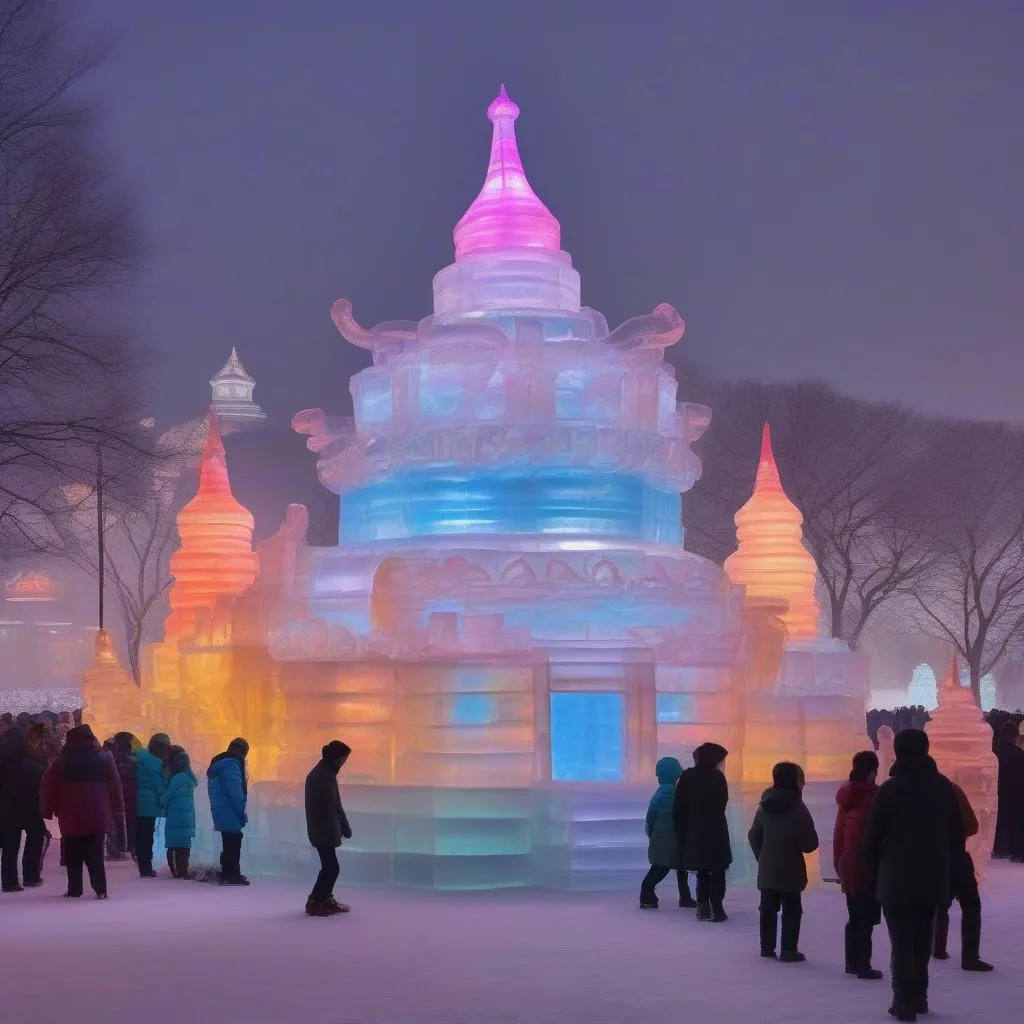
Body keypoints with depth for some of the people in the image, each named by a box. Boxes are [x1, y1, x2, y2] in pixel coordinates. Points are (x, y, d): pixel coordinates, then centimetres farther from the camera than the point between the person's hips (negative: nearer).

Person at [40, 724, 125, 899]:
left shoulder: (63, 761, 1)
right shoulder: (104, 758, 5)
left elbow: (49, 787, -1)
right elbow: (115, 787, 4)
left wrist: (48, 810, 8)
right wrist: (118, 811, 7)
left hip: (71, 816, -1)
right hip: (97, 817, 1)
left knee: (73, 856, 8)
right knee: (95, 855, 3)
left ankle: (74, 889, 7)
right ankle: (100, 889, -8)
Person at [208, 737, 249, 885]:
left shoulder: (218, 764, 17)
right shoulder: (232, 765, -15)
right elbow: (236, 791, -20)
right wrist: (242, 812, -14)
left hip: (219, 812, 10)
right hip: (229, 812, -10)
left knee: (228, 844, 16)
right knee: (234, 843, -6)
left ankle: (227, 874, 21)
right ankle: (233, 875, -7)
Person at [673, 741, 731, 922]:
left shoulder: (687, 777, 2)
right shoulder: (717, 777, -9)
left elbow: (678, 808, 2)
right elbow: (722, 804, -1)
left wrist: (682, 834, 9)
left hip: (693, 832, 4)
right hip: (714, 832, -4)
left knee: (702, 872, 14)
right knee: (717, 873, 4)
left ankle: (703, 908, 10)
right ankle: (716, 910, -3)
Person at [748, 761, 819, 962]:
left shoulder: (764, 805, 2)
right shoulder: (798, 808, -15)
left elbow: (754, 836, 7)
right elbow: (810, 844, -12)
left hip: (767, 868, 5)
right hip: (791, 869, -5)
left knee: (768, 907, 15)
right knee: (791, 909, 3)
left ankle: (767, 947, 20)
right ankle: (788, 950, 1)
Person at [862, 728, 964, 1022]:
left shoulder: (890, 789, -7)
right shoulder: (943, 786, 7)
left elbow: (872, 838, -6)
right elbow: (957, 835, 10)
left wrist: (873, 877, 3)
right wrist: (947, 869, 15)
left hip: (897, 879, -4)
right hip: (934, 878, 4)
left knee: (902, 943, -2)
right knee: (922, 941, 16)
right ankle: (919, 997, 19)